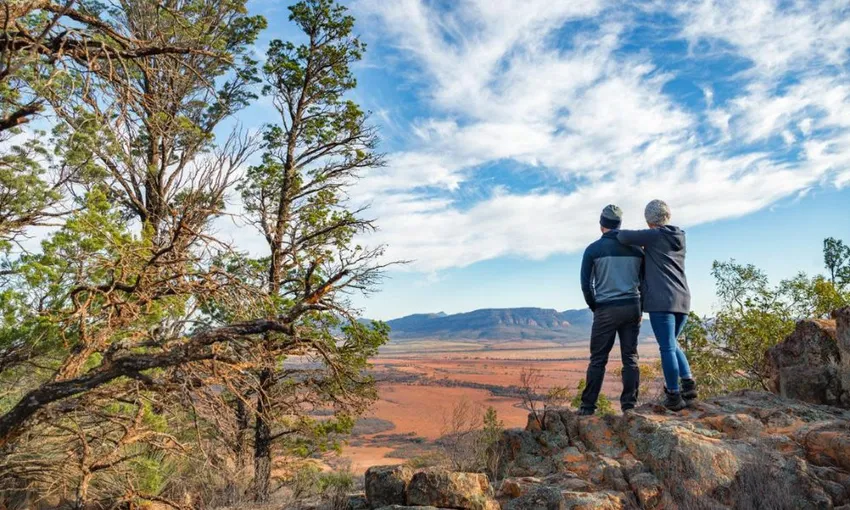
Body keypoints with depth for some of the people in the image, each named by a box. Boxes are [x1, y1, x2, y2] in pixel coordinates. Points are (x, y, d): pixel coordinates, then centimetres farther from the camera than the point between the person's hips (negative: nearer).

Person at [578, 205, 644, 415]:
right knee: (630, 358, 8)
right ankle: (629, 405, 7)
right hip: (632, 308, 3)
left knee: (598, 359, 3)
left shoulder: (593, 249, -3)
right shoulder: (636, 248, 8)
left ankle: (588, 405, 5)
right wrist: (637, 306, 14)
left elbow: (586, 283, -4)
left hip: (606, 310, -3)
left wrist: (594, 307, 9)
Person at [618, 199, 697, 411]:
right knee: (671, 344, 21)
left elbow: (624, 237, -10)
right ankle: (688, 382, 10)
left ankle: (674, 396, 1)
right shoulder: (680, 237, 15)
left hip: (661, 300, -7)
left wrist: (615, 234, 10)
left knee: (667, 348, -3)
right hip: (682, 299, 7)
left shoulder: (654, 236, -3)